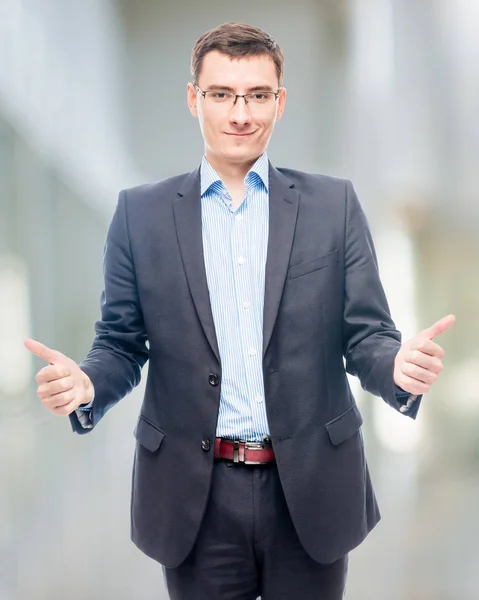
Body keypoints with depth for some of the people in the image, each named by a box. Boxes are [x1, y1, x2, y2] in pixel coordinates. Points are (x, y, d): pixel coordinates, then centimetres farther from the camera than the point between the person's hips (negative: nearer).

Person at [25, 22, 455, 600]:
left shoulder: (334, 204, 1)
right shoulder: (140, 213, 2)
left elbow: (365, 334, 0)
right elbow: (120, 344, 5)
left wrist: (399, 367, -22)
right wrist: (86, 384, -18)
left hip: (310, 491, 1)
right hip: (195, 498, 0)